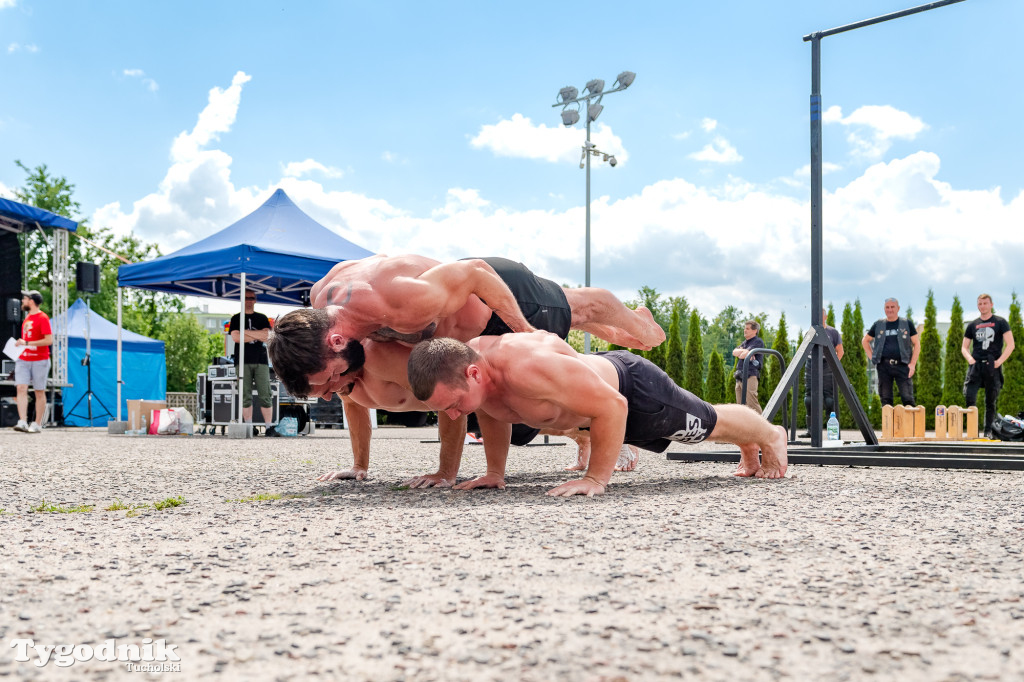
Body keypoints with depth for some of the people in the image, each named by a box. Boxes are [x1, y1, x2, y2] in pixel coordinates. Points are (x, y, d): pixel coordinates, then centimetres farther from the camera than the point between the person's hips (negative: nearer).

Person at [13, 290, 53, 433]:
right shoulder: (27, 318, 17)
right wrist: (20, 344, 11)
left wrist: (27, 343, -17)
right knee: (21, 389, -8)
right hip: (23, 360, 7)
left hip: (40, 361, -7)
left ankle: (37, 424, 7)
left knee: (39, 392, 1)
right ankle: (22, 422, -14)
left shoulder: (42, 318, -7)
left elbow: (49, 340, -16)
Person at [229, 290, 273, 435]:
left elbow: (266, 335, -1)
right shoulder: (236, 318, 12)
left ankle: (269, 427, -4)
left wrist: (246, 332, -4)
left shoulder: (262, 318, 16)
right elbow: (235, 337, -4)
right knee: (245, 396, -4)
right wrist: (256, 336, -4)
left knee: (265, 395, -5)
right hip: (243, 361, -1)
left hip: (260, 360, 1)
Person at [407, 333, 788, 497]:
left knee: (709, 424, 21)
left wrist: (596, 478, -37)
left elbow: (612, 407, -41)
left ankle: (770, 437, 53)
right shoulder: (463, 367, -22)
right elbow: (493, 414, 3)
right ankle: (748, 451, 63)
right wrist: (495, 472, 1)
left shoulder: (528, 368, -47)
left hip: (633, 388, -8)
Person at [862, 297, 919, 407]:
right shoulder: (879, 324, 12)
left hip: (902, 365, -2)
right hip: (883, 366, 2)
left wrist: (913, 363, 0)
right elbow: (865, 341, 21)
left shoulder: (906, 323, 9)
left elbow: (916, 343, 10)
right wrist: (871, 357, 8)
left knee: (907, 398, -9)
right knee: (885, 399, 3)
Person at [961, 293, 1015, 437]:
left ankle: (988, 431, 11)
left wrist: (999, 361, -11)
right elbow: (964, 347, 16)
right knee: (969, 397, -11)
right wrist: (970, 359, -4)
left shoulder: (1000, 322, 5)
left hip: (993, 366, -2)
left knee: (990, 401, 3)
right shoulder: (972, 325, 13)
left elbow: (1010, 345, -1)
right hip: (975, 365, 2)